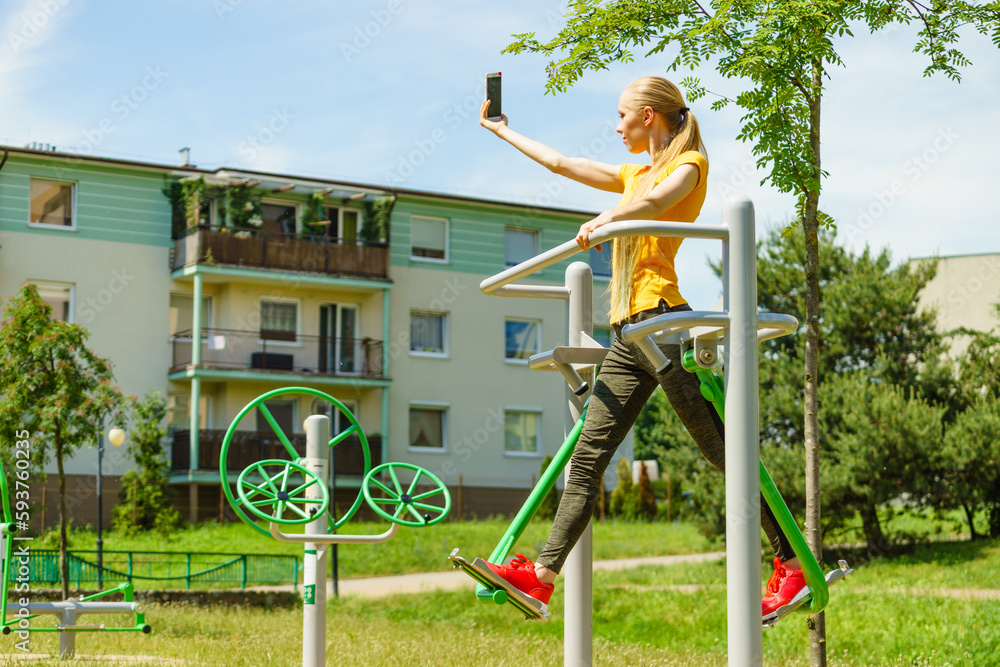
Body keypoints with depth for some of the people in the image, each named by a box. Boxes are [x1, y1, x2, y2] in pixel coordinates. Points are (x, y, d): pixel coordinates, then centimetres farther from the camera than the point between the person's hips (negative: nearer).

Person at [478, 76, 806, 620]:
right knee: (587, 460, 1)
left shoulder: (688, 162, 3)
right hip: (627, 335, 8)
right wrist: (501, 130, 41)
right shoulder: (636, 174, 27)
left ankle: (792, 565, -2)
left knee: (726, 451, -7)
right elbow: (560, 163, 35)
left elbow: (658, 201, -21)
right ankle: (543, 576, -1)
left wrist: (605, 219, -32)